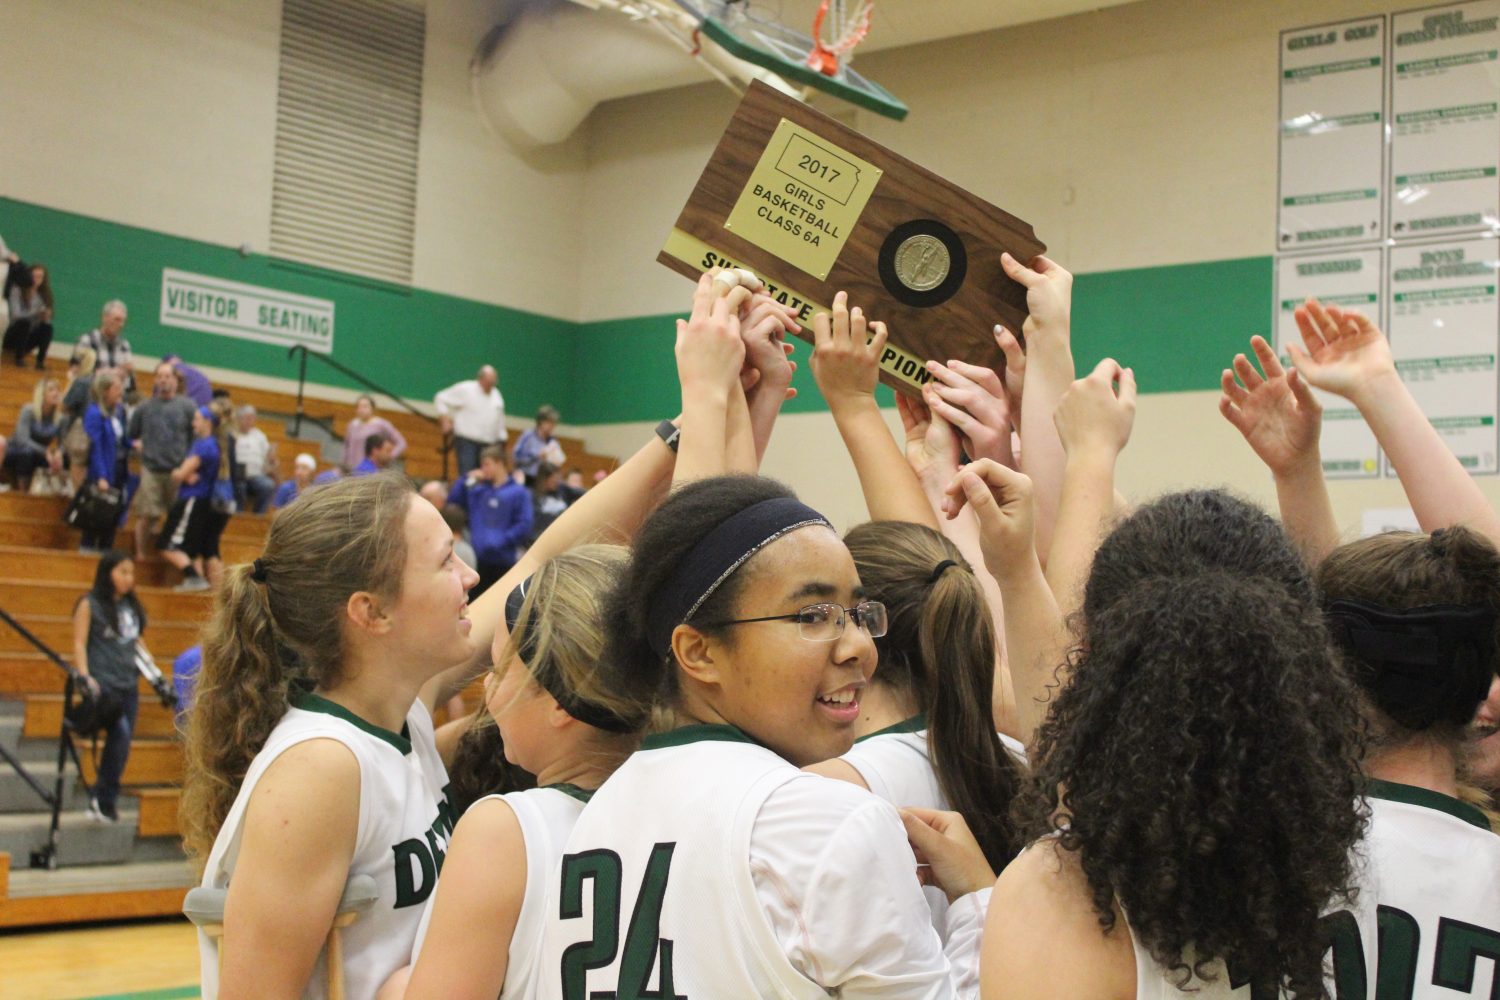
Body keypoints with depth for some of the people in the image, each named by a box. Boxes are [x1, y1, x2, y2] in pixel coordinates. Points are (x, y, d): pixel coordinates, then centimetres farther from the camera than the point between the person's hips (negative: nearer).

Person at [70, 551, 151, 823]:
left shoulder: (132, 606, 15)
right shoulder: (89, 605, 0)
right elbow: (79, 644, -4)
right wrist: (85, 678, -14)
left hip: (129, 685, 6)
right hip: (103, 683, -6)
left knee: (121, 742, 5)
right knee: (121, 731, -21)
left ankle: (104, 803, 14)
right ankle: (104, 799, -11)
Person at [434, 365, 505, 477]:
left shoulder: (496, 394, 15)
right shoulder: (465, 389, -3)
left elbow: (500, 418, 24)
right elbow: (441, 399, 2)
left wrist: (501, 439, 19)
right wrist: (445, 421, -5)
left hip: (489, 444, 6)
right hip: (466, 441, -6)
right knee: (466, 475, -15)